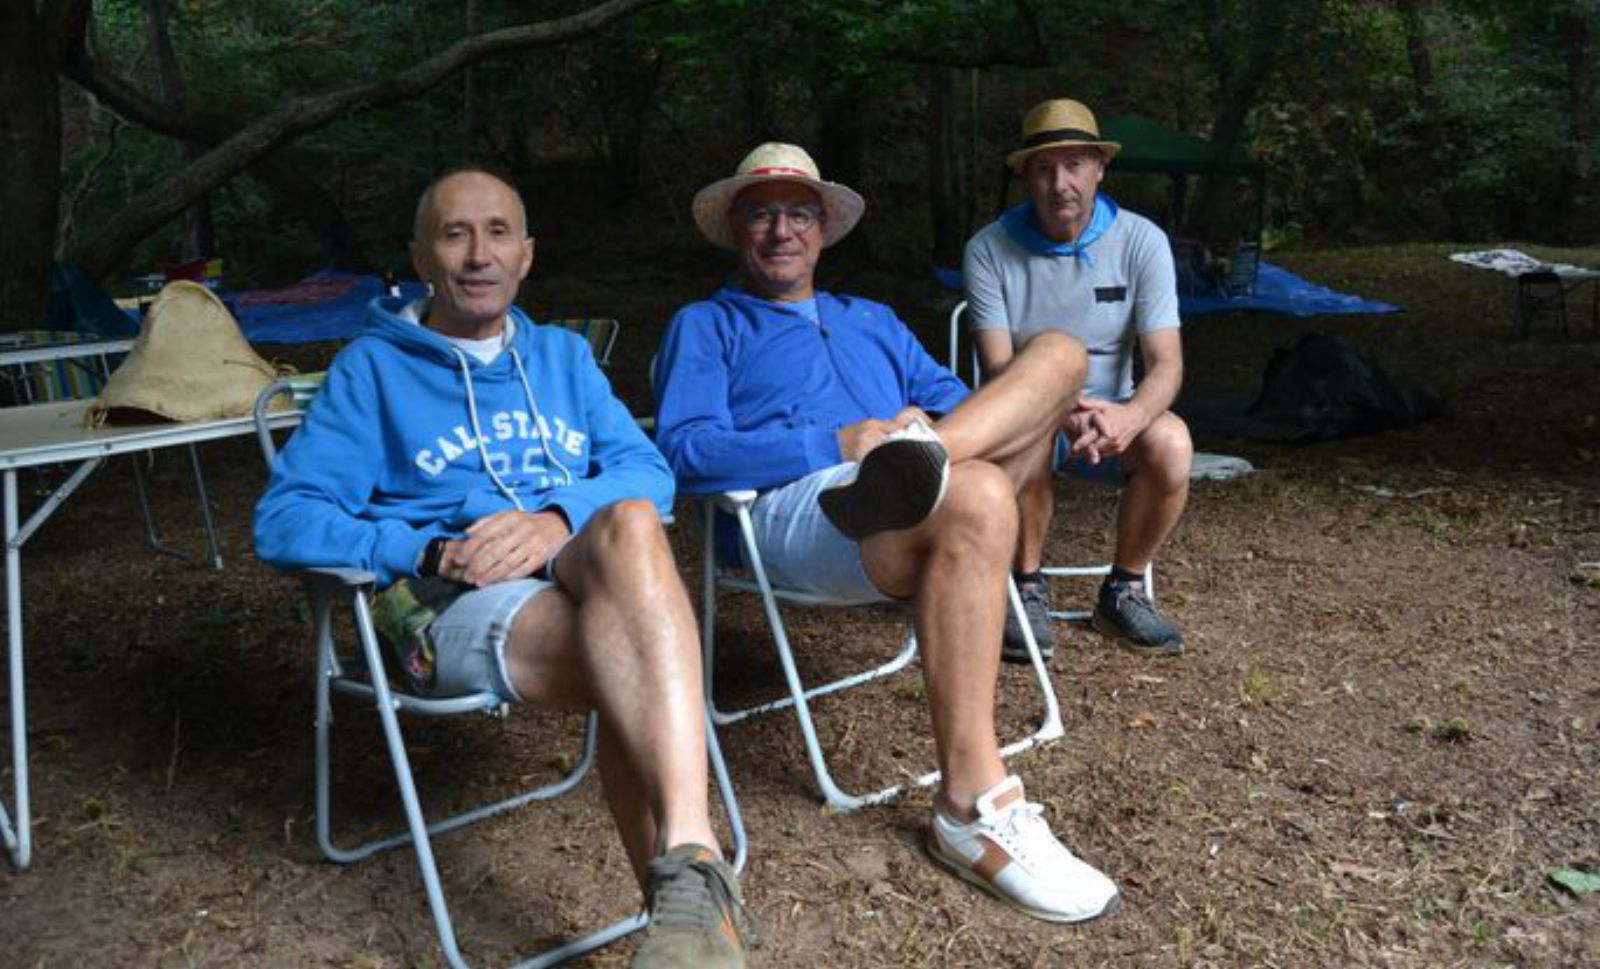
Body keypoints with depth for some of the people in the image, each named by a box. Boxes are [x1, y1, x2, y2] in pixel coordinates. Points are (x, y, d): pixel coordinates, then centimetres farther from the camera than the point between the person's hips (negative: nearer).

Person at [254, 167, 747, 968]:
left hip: (603, 582, 2)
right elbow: (284, 521, 4)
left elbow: (648, 473, 10)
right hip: (464, 612, -2)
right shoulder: (373, 368, 15)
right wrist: (428, 553, -12)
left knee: (627, 524, -37)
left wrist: (557, 521, -13)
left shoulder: (563, 355, 25)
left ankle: (686, 869, -46)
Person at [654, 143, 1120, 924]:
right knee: (974, 495, -37)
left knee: (1059, 351, -5)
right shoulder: (705, 326, 16)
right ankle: (971, 808, -36)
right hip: (791, 514, -6)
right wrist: (837, 444, -12)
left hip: (928, 519, 6)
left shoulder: (873, 322, 34)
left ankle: (916, 462, -34)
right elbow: (685, 449, -3)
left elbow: (955, 401, 22)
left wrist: (1065, 421, -1)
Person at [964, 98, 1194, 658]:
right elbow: (999, 370, -16)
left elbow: (1166, 363, -13)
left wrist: (1131, 415, -37)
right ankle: (1028, 586, -11)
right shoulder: (989, 250, -9)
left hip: (1111, 415, 2)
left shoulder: (1141, 242, -6)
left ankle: (1123, 591, -6)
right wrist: (1063, 412, -37)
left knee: (1170, 443, -30)